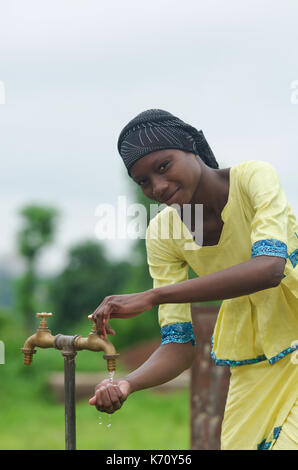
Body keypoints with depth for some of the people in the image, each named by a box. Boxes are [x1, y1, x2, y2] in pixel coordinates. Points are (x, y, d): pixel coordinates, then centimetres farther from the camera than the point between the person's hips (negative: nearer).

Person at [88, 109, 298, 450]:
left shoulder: (253, 178, -17)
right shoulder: (162, 233, -5)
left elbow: (269, 267, -34)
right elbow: (179, 345, -7)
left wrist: (150, 297, -36)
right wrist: (127, 384, -30)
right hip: (252, 369, 4)